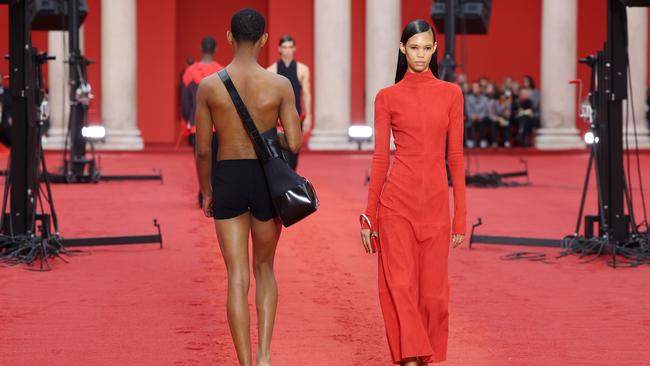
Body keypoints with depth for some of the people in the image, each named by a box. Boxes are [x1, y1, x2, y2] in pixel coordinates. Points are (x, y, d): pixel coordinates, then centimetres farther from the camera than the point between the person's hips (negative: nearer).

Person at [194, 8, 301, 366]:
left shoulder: (208, 86, -5)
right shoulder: (280, 85, -7)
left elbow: (202, 149, -1)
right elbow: (295, 144, -8)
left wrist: (206, 193, 14)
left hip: (227, 181, 0)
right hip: (266, 181, 0)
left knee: (237, 279, 4)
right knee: (264, 268, 20)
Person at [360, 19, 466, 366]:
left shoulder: (450, 94, 6)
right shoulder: (387, 97, 3)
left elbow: (455, 156, 6)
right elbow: (380, 157, 5)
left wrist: (460, 215, 3)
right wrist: (368, 215, 3)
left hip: (436, 202, 2)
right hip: (397, 199, -1)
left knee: (433, 288, 6)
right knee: (400, 284, -7)